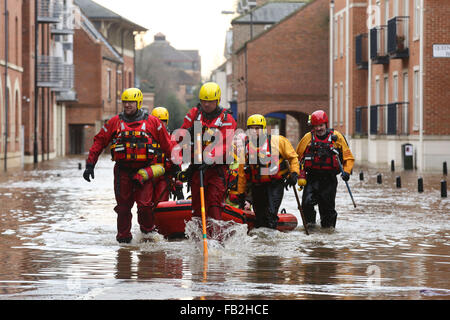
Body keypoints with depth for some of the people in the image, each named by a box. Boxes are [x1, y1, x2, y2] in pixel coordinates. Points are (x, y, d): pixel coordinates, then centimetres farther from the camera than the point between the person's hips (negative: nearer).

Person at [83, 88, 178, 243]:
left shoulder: (152, 122, 5)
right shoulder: (115, 122, 7)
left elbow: (168, 144, 10)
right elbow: (99, 142, 10)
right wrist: (90, 165, 6)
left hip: (144, 170, -2)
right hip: (123, 170, 2)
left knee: (145, 204, -12)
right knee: (123, 206, 4)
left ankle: (148, 232, 10)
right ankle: (123, 237, 17)